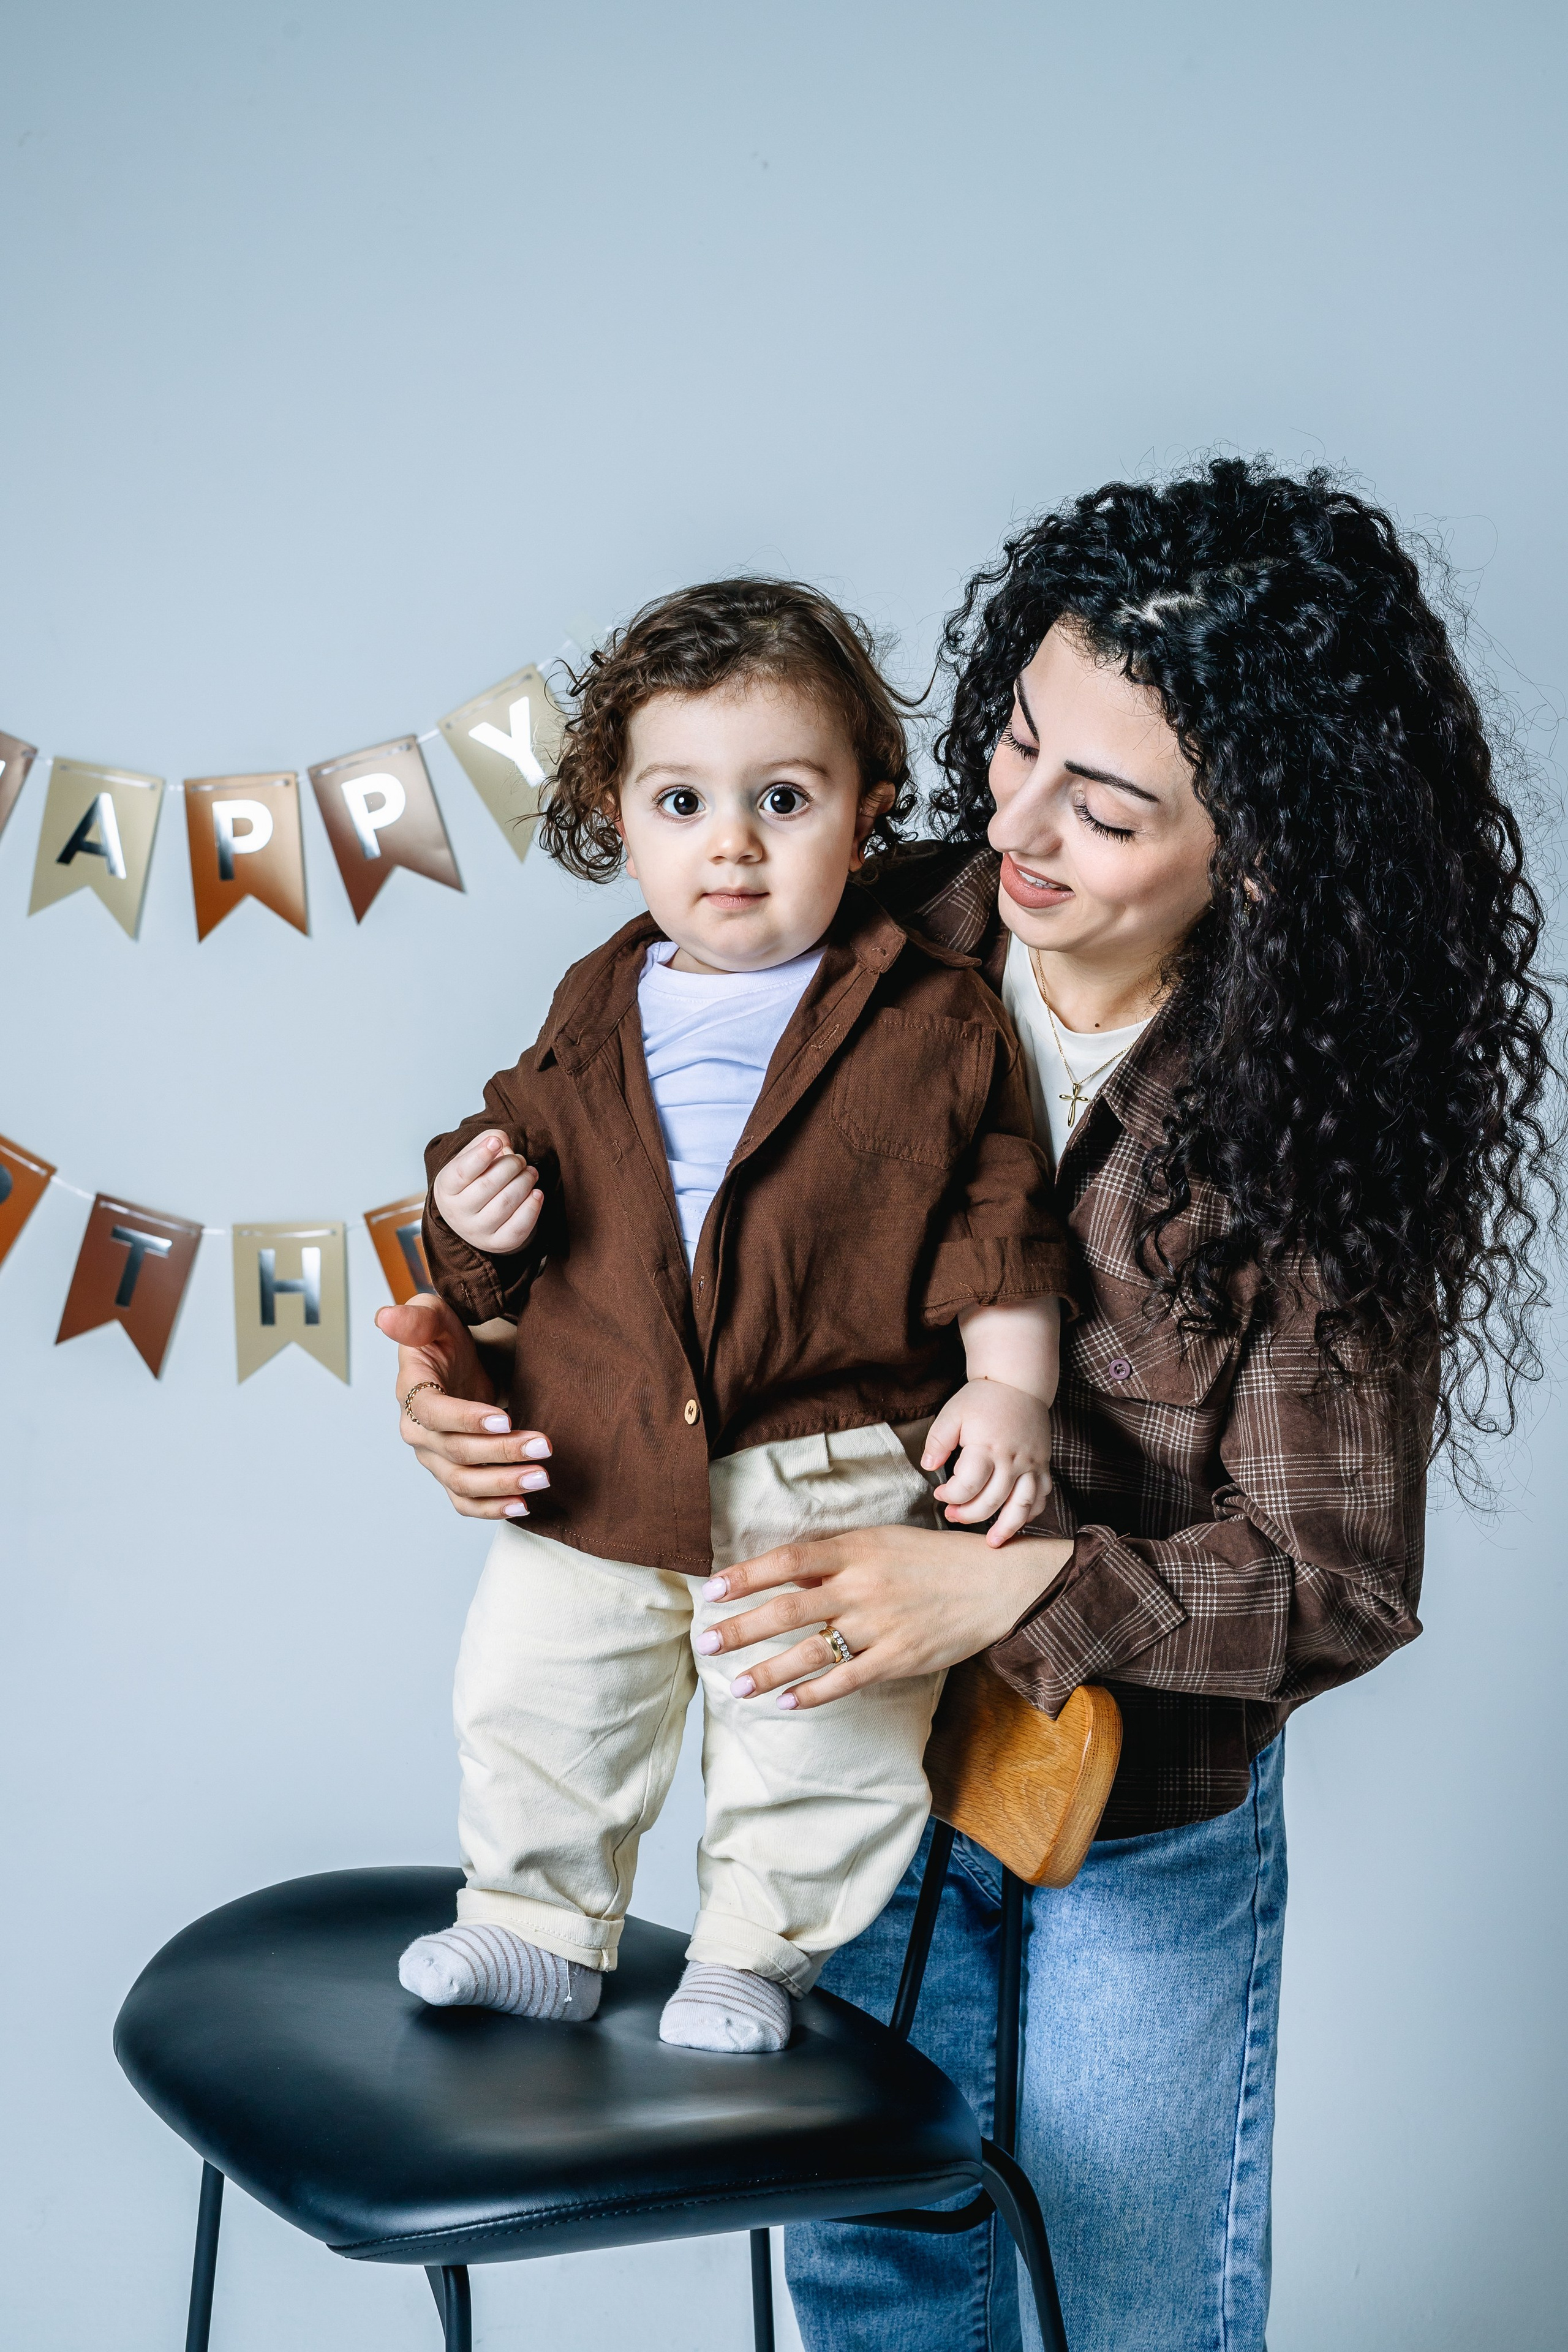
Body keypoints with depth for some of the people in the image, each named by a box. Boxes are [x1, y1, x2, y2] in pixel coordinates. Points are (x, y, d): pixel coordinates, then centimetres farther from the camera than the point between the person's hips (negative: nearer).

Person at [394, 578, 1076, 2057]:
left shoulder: (933, 1022, -3)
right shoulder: (594, 1015, 7)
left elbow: (997, 1226, 0)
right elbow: (523, 1160, 17)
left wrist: (1007, 1386, -9)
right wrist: (479, 1228, -5)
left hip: (827, 1479, -3)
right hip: (595, 1473, 3)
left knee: (827, 1739, 2)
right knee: (531, 1705, 12)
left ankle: (754, 1952, 29)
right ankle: (539, 1923, 36)